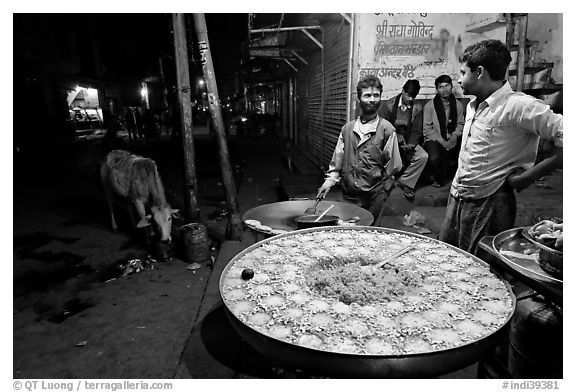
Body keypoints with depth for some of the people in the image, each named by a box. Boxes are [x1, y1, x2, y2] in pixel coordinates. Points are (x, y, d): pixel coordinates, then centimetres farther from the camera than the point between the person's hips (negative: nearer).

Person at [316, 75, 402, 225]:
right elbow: (337, 159, 11)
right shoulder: (347, 128, 6)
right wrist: (330, 180, -1)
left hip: (374, 196, -3)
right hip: (349, 195, 3)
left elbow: (393, 166, -3)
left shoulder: (386, 129, -5)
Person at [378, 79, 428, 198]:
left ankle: (405, 182, -5)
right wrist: (396, 136, -20)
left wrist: (411, 144, -18)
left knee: (423, 156, -21)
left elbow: (417, 131, 2)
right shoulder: (388, 105, -4)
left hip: (407, 142, 3)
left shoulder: (417, 108, 4)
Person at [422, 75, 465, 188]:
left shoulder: (458, 105, 8)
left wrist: (455, 136, -8)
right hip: (434, 139, -3)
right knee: (434, 159, -32)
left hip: (452, 139, 3)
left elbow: (460, 124, 13)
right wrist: (441, 141, -14)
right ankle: (439, 179, 2)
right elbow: (427, 129, -5)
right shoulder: (429, 106, -2)